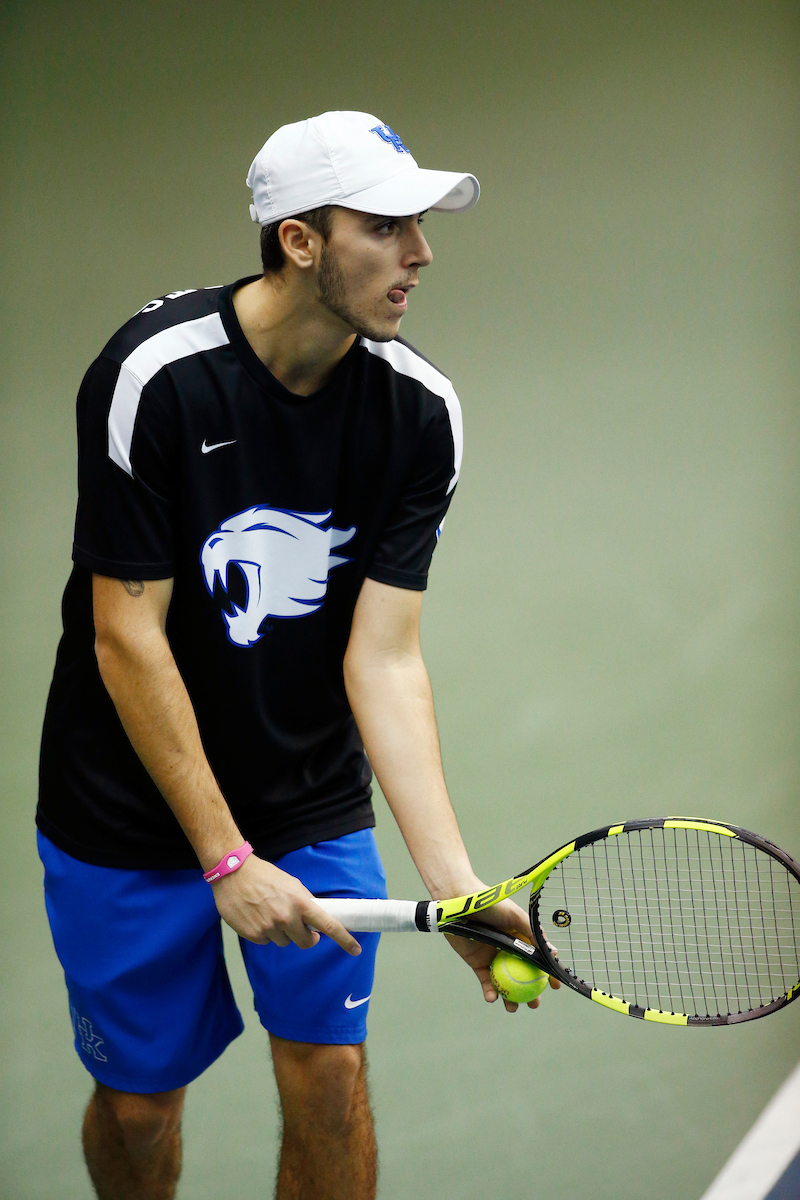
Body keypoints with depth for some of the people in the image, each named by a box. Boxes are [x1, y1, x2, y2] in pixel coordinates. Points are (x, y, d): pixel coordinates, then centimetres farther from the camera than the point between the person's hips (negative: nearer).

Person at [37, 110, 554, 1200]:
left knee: (329, 1078, 0)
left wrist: (455, 883, -26)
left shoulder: (421, 409, -12)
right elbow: (128, 639, -20)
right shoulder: (152, 376, -23)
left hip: (316, 807, 3)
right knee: (137, 1100, 9)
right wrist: (226, 859, -21)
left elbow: (384, 659, -14)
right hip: (131, 814, -2)